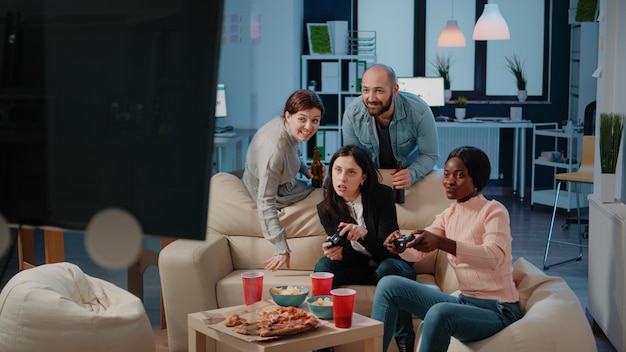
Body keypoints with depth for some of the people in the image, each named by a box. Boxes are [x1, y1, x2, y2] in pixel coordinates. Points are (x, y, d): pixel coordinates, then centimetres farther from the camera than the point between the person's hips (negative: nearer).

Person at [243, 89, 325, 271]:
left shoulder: (287, 126, -18)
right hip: (279, 194, -8)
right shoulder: (275, 148, -42)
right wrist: (281, 248, -39)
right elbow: (266, 201, -39)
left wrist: (307, 171, -9)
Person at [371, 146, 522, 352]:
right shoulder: (448, 216, 11)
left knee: (439, 313, -37)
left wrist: (441, 243, -41)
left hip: (497, 309, -7)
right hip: (464, 302, 7)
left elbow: (495, 256, -29)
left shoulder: (493, 210, -10)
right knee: (389, 285, -4)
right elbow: (417, 252, 1)